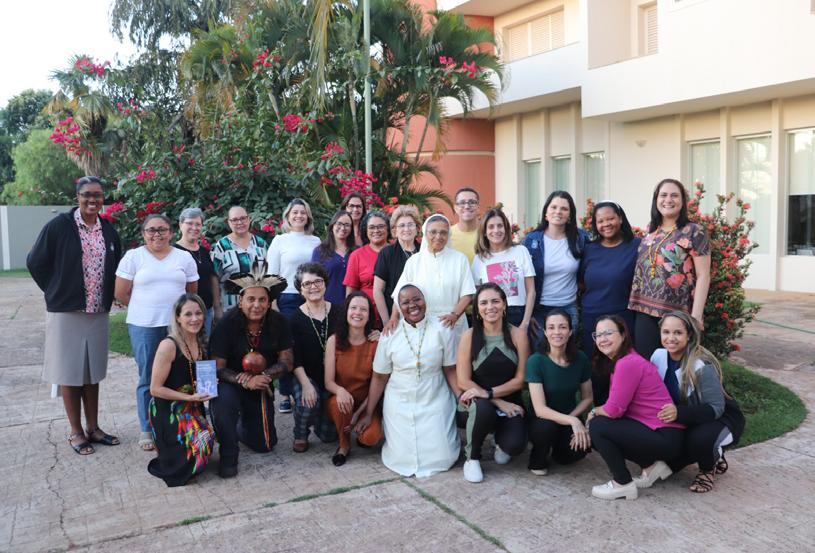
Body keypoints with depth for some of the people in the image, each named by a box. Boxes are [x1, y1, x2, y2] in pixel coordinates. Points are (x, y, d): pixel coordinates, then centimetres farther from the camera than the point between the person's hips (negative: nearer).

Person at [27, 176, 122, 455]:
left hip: (98, 313, 4)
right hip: (66, 312, -4)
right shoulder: (59, 226, -9)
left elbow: (115, 268, 17)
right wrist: (57, 293, 0)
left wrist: (107, 297, 8)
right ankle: (76, 432, 16)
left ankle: (93, 427, 23)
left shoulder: (108, 230, 5)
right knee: (69, 373, 5)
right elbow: (35, 262, -4)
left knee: (92, 372, 12)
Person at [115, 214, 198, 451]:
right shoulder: (133, 257, 3)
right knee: (148, 379, 4)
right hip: (144, 327, -1)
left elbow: (192, 292, 14)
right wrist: (146, 308, 8)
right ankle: (147, 430, 16)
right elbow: (121, 293, 3)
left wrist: (173, 309, 11)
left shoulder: (184, 257, 9)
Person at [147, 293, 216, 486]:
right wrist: (191, 397, -16)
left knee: (206, 440, -19)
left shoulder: (201, 344, 8)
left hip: (193, 408, 7)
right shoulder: (169, 345, -15)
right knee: (202, 443, -24)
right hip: (168, 410, -7)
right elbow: (155, 389, -13)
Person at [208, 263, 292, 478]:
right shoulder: (227, 324, -20)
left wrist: (263, 376, -26)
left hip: (262, 388, 3)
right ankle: (228, 456, -16)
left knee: (264, 445, 7)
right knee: (223, 398, -38)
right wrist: (245, 380, -36)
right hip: (231, 385, -3)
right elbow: (218, 368, -21)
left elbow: (286, 362, -9)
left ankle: (241, 425, 42)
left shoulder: (278, 322, -12)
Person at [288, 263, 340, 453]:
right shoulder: (295, 318, -5)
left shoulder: (337, 312, -2)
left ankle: (318, 417, 39)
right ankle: (300, 435, 1)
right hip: (307, 376, -2)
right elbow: (295, 357, -10)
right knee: (307, 402, -34)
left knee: (329, 434, 2)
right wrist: (306, 384, -21)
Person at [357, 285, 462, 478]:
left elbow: (450, 369, -2)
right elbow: (379, 377, 2)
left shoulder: (442, 330, -6)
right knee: (403, 458, -3)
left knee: (442, 456, -8)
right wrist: (368, 414, 2)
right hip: (400, 405, 1)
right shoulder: (389, 334, -4)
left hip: (435, 402, 0)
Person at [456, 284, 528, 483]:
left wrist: (489, 393, -19)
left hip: (510, 402, 1)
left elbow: (520, 379, -5)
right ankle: (472, 457, -7)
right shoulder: (469, 336, -7)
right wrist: (500, 403, -15)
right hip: (476, 404, -1)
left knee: (515, 445, -26)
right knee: (483, 408, -37)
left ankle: (501, 441, 15)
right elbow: (463, 381, -9)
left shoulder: (518, 335, -3)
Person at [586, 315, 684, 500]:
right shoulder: (618, 361, 11)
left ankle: (623, 484, -1)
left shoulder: (628, 363, -20)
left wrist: (593, 413, 0)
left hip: (665, 436, -10)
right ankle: (651, 466, 15)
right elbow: (615, 407, 11)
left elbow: (614, 410, -19)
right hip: (650, 429, 10)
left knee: (598, 426, -15)